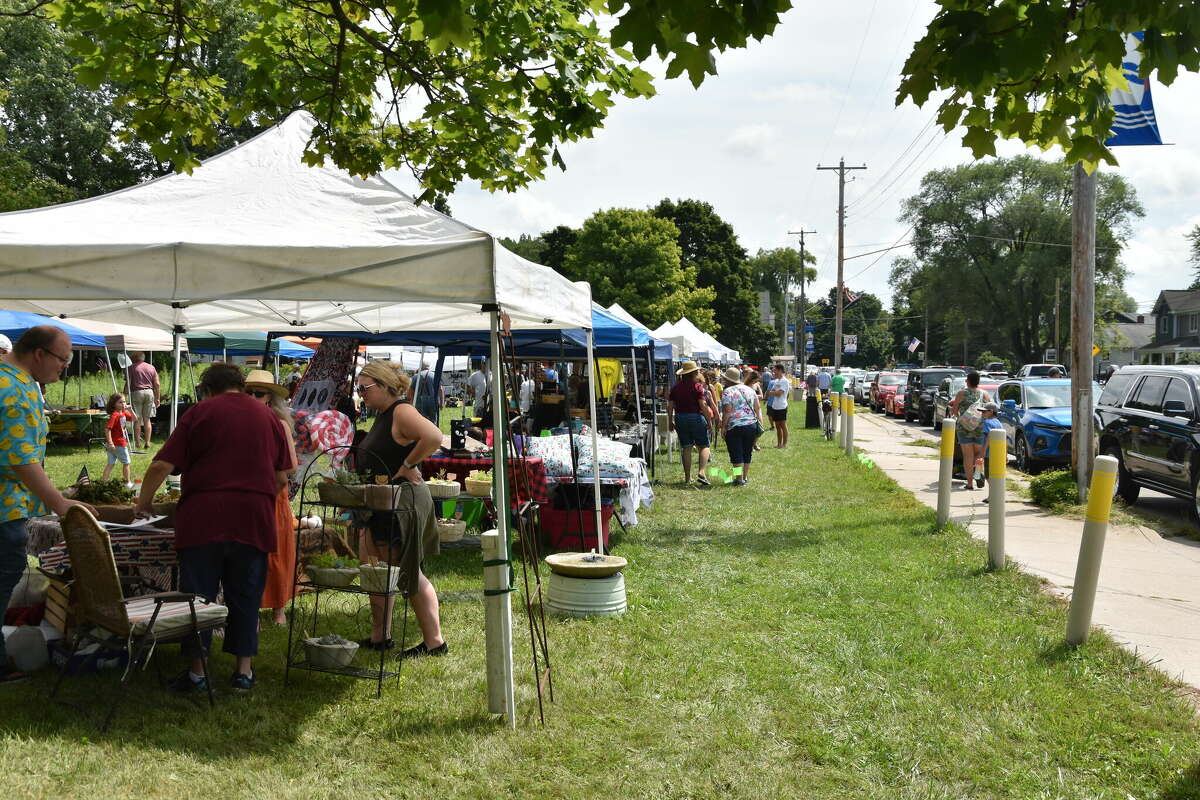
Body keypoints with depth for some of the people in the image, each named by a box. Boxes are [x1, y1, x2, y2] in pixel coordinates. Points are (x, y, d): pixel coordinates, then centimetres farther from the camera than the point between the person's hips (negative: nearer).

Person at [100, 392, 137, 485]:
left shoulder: (123, 413, 6)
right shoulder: (114, 415, -20)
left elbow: (134, 419, 15)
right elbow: (107, 429, -26)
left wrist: (130, 409, 0)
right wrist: (110, 443, -31)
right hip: (119, 443, -8)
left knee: (111, 464, 11)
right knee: (126, 463, 7)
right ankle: (127, 483, 18)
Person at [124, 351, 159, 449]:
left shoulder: (132, 368, 0)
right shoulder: (151, 367, 11)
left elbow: (128, 384, -6)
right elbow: (157, 385, 8)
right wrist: (157, 398, 13)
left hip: (136, 393, -3)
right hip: (149, 393, 3)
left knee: (137, 419, 3)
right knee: (147, 419, 9)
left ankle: (137, 442, 3)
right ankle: (147, 442, 5)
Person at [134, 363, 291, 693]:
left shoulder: (200, 412, 4)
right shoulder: (269, 417, 14)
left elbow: (161, 466, -2)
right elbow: (282, 478, 15)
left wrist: (143, 503, 11)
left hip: (204, 517, -3)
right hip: (255, 518, 3)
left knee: (198, 595, 6)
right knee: (245, 597, 11)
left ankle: (197, 671, 10)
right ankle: (243, 670, 14)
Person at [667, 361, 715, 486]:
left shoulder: (676, 387, 6)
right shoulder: (697, 386, -8)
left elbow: (670, 406, 6)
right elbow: (703, 405, -14)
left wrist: (670, 422, 15)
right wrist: (709, 420, -5)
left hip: (680, 418, 4)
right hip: (696, 417, -4)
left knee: (686, 448, 11)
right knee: (704, 446, 4)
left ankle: (687, 478, 12)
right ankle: (701, 472, -16)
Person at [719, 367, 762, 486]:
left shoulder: (727, 392, -8)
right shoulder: (749, 389, 12)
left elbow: (727, 411, -15)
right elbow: (758, 408, 10)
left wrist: (723, 426, -10)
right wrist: (760, 423, 12)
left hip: (734, 427, -6)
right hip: (751, 425, 6)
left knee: (736, 454, 0)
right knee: (747, 453, 16)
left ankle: (739, 479, -1)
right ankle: (745, 477, 22)